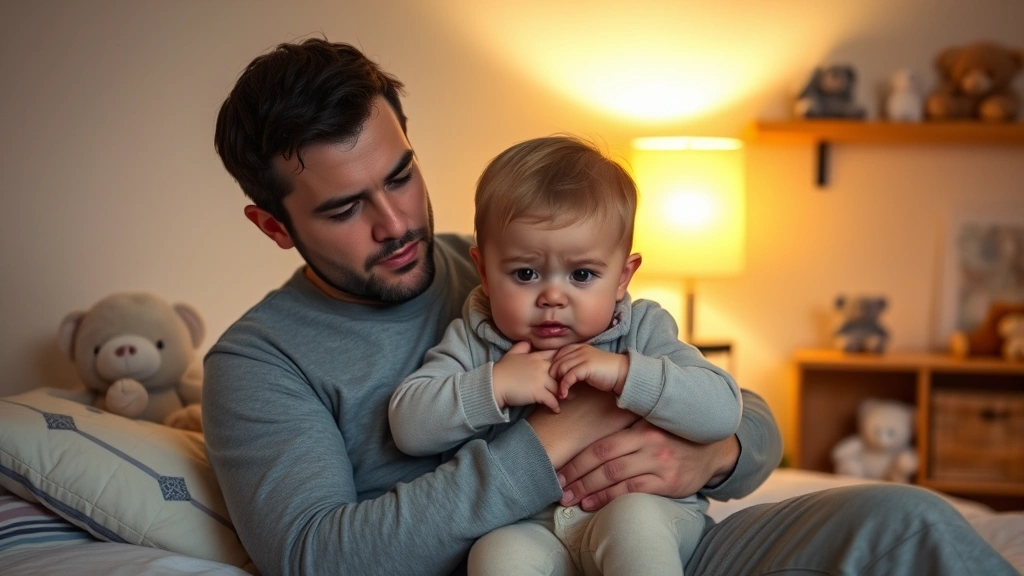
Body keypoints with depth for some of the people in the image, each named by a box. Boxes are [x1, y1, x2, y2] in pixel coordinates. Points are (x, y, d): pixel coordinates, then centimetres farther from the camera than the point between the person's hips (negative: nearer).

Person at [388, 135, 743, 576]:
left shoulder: (642, 330, -1)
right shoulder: (474, 341, 2)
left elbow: (723, 411, -13)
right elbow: (408, 428, -8)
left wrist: (625, 373, -22)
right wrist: (494, 386, -19)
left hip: (649, 511, 0)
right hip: (529, 529, 1)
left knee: (632, 521, -33)